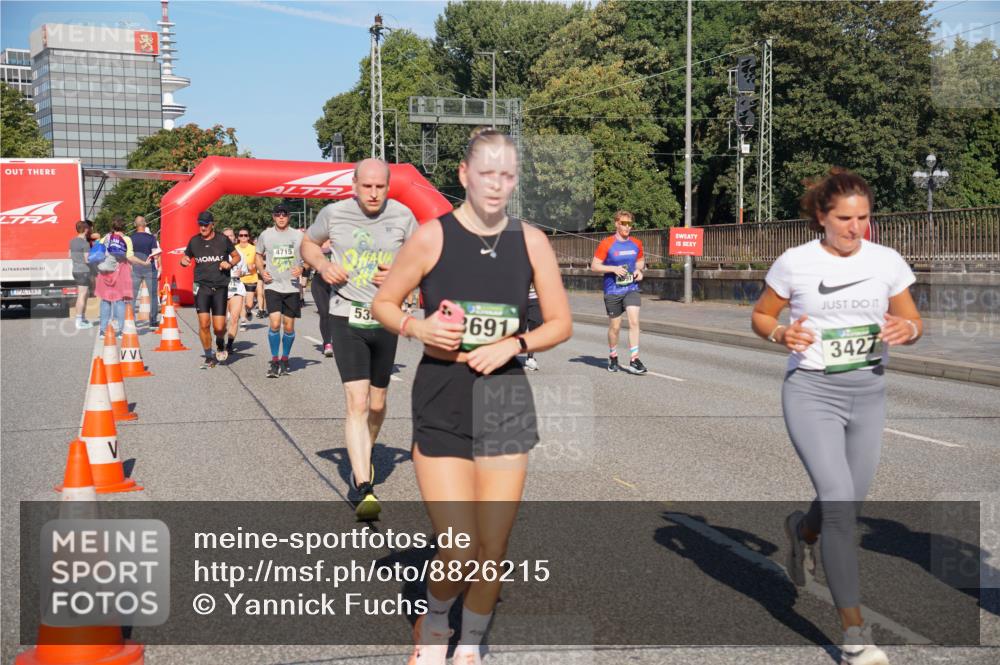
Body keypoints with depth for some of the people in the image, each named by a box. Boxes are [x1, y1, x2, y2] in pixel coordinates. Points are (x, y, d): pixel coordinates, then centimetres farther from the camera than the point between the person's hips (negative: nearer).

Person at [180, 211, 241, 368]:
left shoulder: (223, 240, 1)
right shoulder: (194, 241, 6)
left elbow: (237, 256, 12)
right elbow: (186, 257, 19)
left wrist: (230, 263, -9)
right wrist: (183, 261, -4)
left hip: (220, 286, -1)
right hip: (202, 286, 1)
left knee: (219, 327, -5)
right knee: (204, 323, -11)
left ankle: (220, 343, 31)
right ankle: (209, 357, 7)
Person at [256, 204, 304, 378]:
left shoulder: (298, 235, 3)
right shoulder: (265, 235, 3)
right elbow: (258, 256, 16)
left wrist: (301, 268, -10)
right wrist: (262, 272, -2)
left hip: (292, 287, 1)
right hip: (272, 286, -1)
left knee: (289, 327, 6)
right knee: (274, 323, -14)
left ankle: (284, 359, 25)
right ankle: (274, 360, 0)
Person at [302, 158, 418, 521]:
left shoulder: (402, 216, -4)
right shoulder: (334, 213, -4)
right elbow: (308, 243, 14)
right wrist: (323, 265, -6)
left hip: (385, 320, 2)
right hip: (346, 318, -2)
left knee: (377, 404, 14)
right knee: (357, 404, -14)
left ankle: (364, 456, 44)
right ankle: (365, 489, -17)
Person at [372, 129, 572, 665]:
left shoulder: (530, 242, 0)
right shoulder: (433, 237, -6)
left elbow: (561, 323, 6)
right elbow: (383, 303, 3)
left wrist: (513, 344, -11)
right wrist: (418, 327, -17)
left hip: (505, 399, 3)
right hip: (440, 400, -2)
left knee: (494, 548, 7)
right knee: (459, 551, -8)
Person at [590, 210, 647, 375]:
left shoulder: (636, 244, 6)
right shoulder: (607, 244, -6)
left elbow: (641, 261, 23)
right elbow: (594, 266, -5)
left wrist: (639, 270, 1)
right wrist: (613, 269, -17)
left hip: (632, 289, 2)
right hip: (612, 291, -2)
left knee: (634, 321, -14)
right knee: (615, 327, 6)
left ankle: (634, 360, -11)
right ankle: (613, 358, 28)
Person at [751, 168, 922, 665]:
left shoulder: (887, 261, 1)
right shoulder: (795, 262, -5)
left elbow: (913, 319, 9)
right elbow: (761, 315, 6)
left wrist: (908, 330, -15)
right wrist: (780, 334, -16)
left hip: (868, 392, 4)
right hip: (811, 390, -4)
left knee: (848, 503, 14)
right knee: (839, 502, -14)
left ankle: (801, 530, 52)